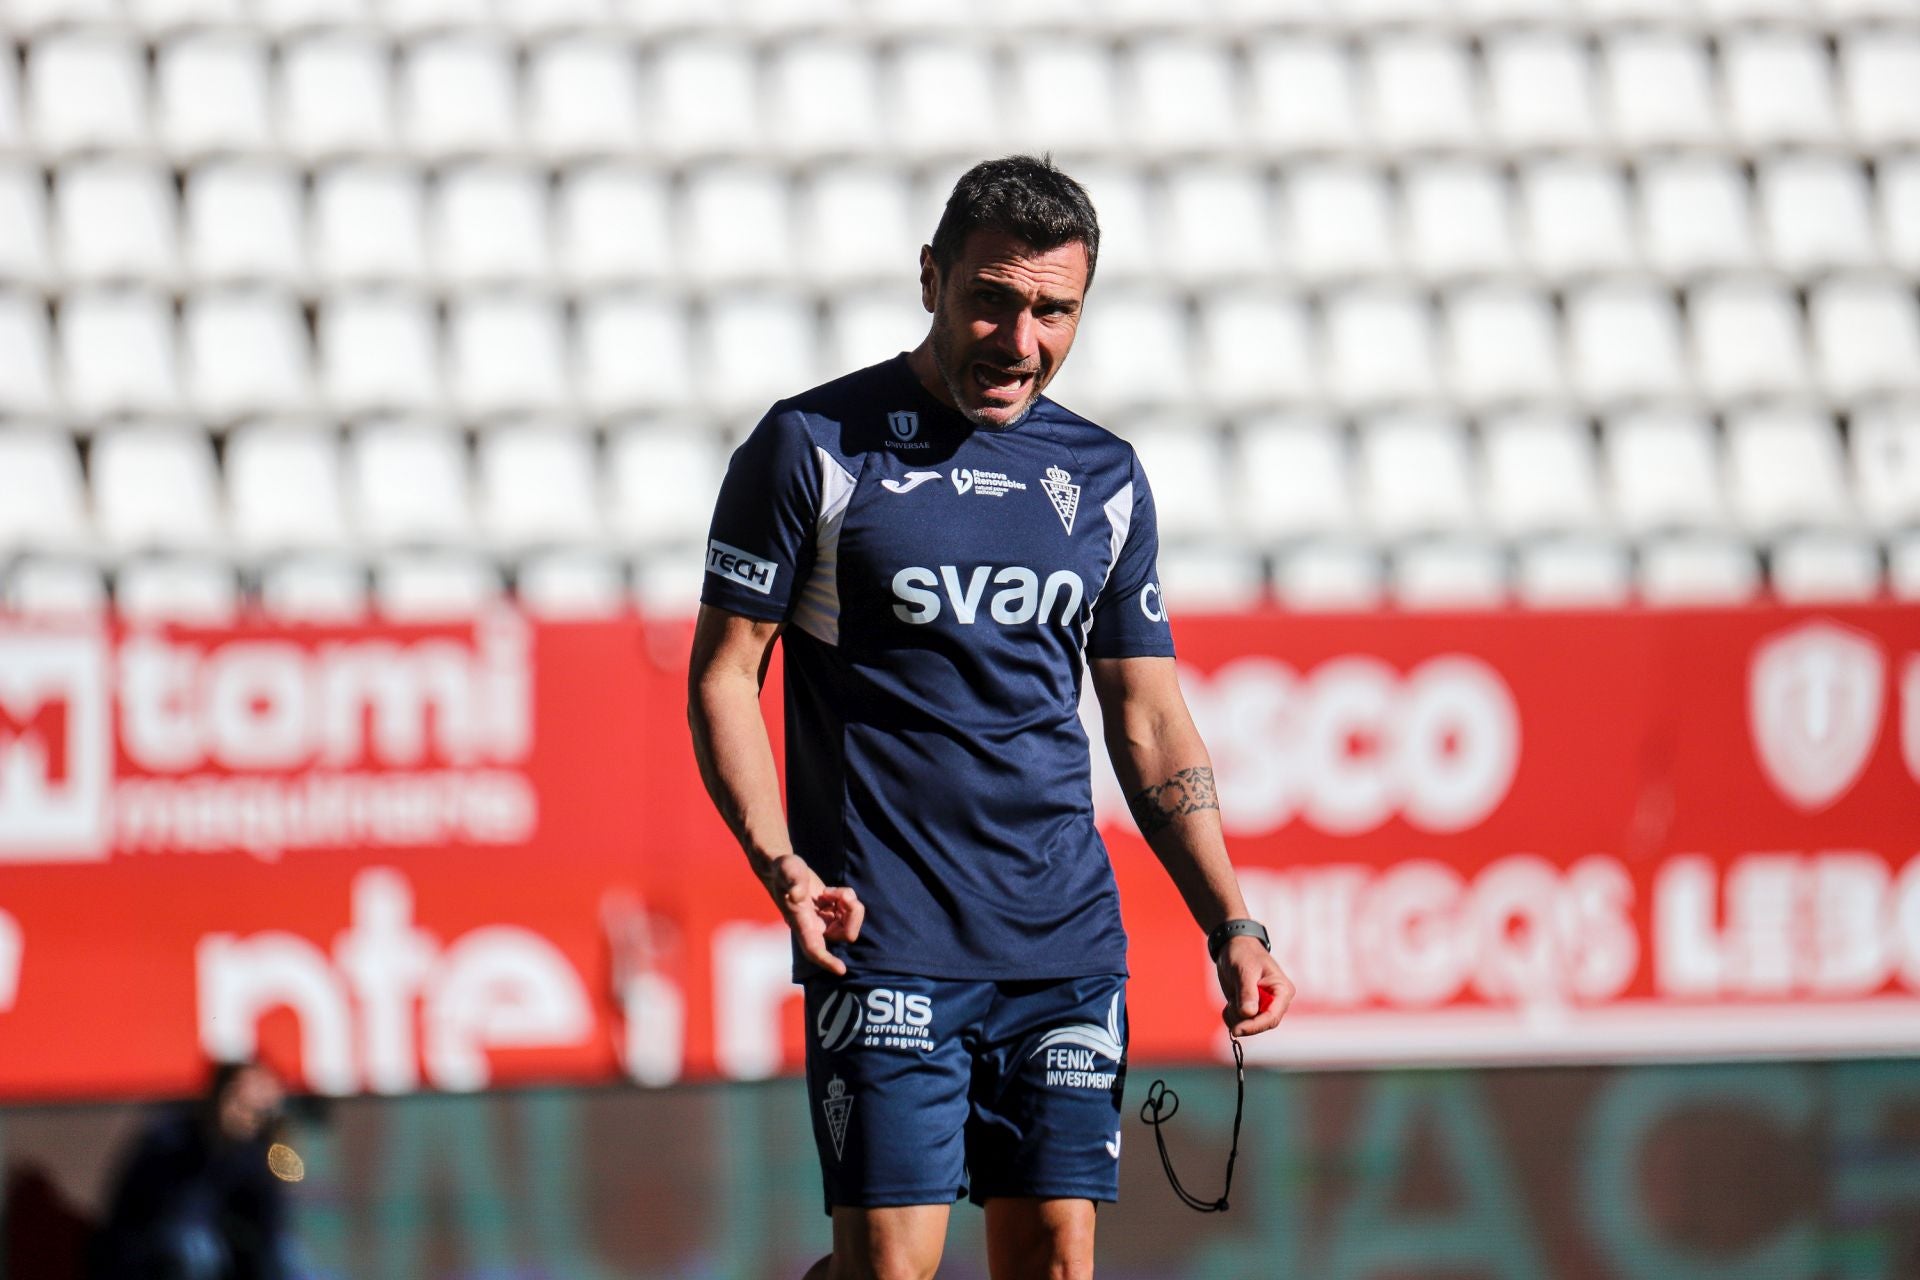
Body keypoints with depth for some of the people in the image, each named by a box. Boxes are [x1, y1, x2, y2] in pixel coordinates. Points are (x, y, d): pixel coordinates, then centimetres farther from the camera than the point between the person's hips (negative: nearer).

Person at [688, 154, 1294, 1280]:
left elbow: (1150, 722, 17)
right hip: (887, 938, -4)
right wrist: (781, 864, -15)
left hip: (1070, 944, 4)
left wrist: (1231, 924, 7)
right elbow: (723, 672, 0)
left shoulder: (1103, 477, 13)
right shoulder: (813, 448, 0)